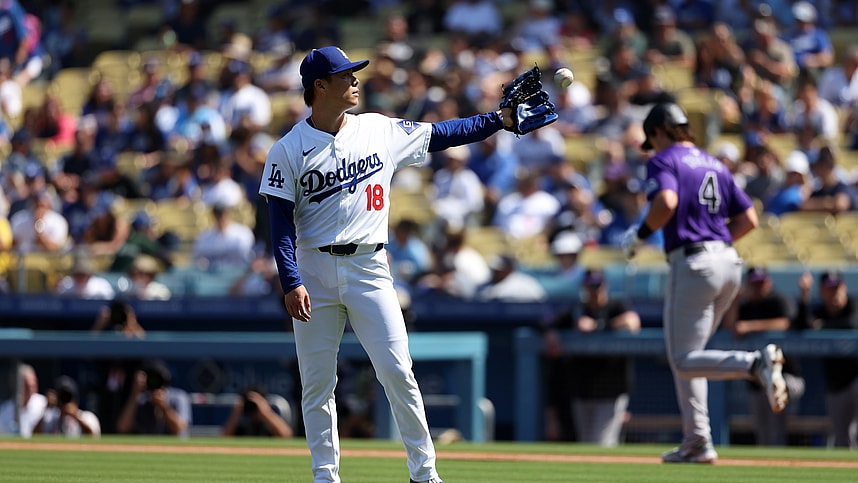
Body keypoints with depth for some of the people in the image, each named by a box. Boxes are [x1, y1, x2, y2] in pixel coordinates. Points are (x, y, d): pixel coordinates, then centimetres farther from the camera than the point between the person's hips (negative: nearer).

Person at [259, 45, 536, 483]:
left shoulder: (381, 131, 6)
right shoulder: (289, 150, -3)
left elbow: (441, 135, 11)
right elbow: (281, 221, -6)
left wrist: (499, 119, 3)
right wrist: (291, 282, -16)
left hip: (368, 267, 1)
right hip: (314, 270, -1)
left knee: (398, 372, -5)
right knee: (316, 383, 2)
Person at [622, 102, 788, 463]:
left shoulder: (664, 160, -1)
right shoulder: (715, 165, 20)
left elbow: (666, 203, -21)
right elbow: (749, 219, 16)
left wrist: (639, 235, -6)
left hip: (693, 264, -8)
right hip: (729, 263, 8)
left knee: (684, 361, -7)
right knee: (685, 356, 17)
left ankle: (754, 363, -30)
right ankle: (697, 443, 13)